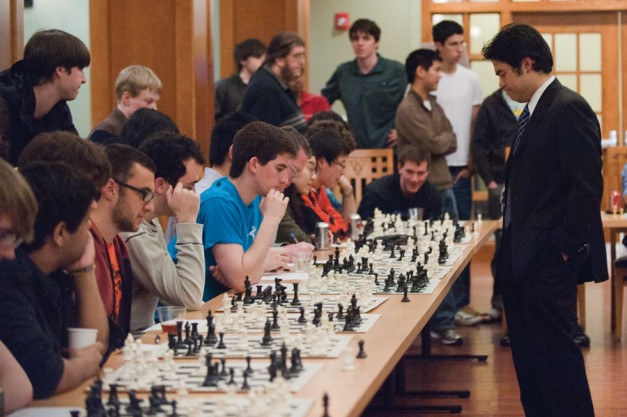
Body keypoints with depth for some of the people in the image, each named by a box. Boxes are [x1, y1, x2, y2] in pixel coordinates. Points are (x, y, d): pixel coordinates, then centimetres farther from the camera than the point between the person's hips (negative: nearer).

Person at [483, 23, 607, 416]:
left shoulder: (569, 110, -15)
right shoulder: (534, 111, 15)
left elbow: (587, 187, -20)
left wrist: (565, 247, -17)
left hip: (548, 264, -10)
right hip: (524, 259, 10)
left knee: (552, 350, -6)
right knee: (528, 354, 14)